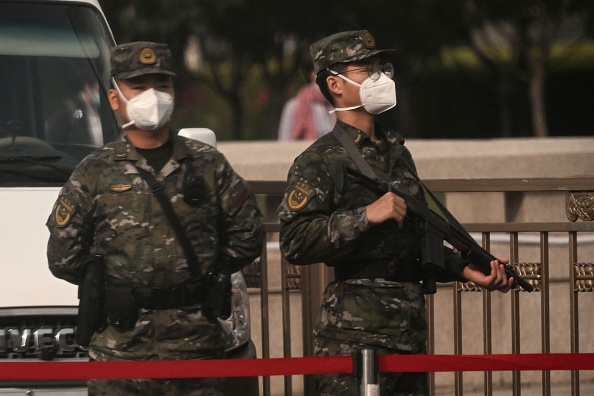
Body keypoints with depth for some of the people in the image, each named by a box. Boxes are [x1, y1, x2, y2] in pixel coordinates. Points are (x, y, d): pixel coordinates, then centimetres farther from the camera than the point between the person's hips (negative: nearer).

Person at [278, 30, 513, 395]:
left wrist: (467, 270, 15)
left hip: (410, 331, 8)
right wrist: (367, 215, -21)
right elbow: (295, 242, -18)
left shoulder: (397, 153, 19)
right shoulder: (321, 161, -6)